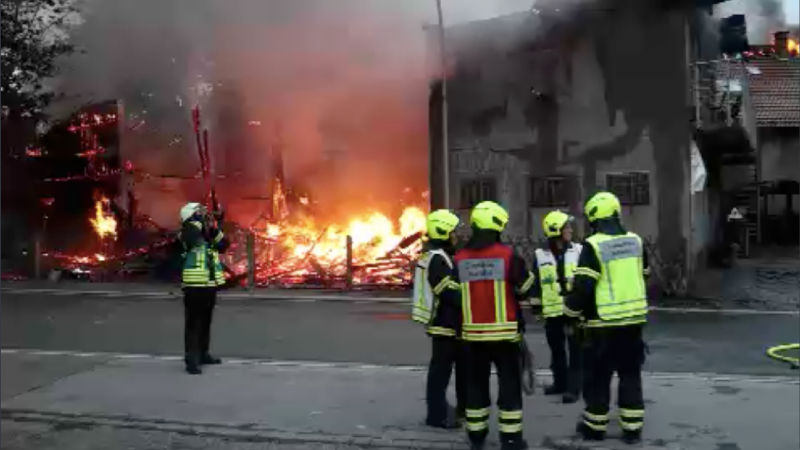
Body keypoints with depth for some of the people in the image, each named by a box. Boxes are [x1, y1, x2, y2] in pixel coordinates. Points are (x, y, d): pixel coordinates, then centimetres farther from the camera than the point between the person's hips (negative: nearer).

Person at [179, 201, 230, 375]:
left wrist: (215, 228, -2)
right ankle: (192, 360, -5)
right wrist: (199, 218, -17)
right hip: (195, 286, -8)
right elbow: (190, 233, -30)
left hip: (210, 284, 8)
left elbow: (223, 246, 9)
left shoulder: (209, 235, 15)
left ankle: (203, 354, 29)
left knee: (205, 322, 17)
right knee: (193, 323, -6)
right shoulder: (188, 233, -7)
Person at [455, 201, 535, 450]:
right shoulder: (508, 255, -10)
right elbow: (527, 290, -2)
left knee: (476, 382, 13)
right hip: (505, 331, -3)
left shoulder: (460, 258, 0)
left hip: (473, 332, 3)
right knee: (509, 383, 5)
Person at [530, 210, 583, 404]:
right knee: (556, 350, 14)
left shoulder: (578, 251, -1)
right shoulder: (540, 255, 1)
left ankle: (573, 388, 4)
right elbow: (536, 283, 6)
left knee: (575, 351, -1)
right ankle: (560, 383, 29)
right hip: (552, 311, 2)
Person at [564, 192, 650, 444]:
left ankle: (595, 427, 17)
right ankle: (632, 428, 14)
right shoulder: (636, 241, 6)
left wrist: (571, 311, -1)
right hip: (634, 319, 5)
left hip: (603, 323, -5)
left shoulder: (593, 246, -13)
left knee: (598, 376, 7)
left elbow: (583, 287, -16)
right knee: (630, 374, 12)